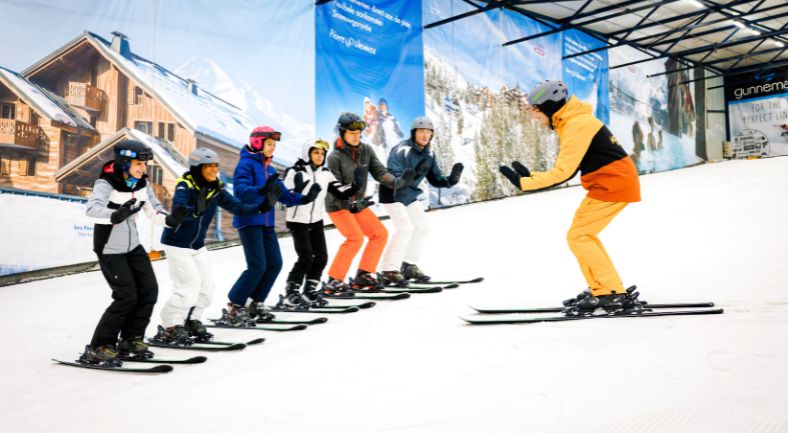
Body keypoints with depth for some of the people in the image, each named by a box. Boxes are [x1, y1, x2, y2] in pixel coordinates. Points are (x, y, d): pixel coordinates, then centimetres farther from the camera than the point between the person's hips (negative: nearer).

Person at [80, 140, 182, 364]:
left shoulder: (142, 183, 0)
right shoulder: (106, 184, -21)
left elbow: (154, 210, 1)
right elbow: (92, 209, -38)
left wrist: (169, 219, -21)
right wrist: (115, 215, -57)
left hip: (133, 246, 7)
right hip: (110, 249, -7)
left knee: (149, 290, 2)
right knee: (127, 297, -12)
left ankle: (131, 339, 18)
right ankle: (98, 348, 1)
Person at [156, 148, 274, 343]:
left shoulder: (216, 189, -2)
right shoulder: (185, 186, -21)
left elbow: (238, 207, -3)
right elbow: (179, 210, -37)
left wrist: (262, 207, -17)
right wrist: (196, 211, -58)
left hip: (198, 245, 7)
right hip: (177, 244, -7)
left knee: (206, 288, 5)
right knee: (189, 286, -12)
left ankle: (191, 321, 24)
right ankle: (171, 327, 2)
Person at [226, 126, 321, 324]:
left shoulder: (270, 170, 15)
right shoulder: (246, 164, -9)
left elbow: (283, 195, 15)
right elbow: (240, 190, -24)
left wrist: (304, 199, 2)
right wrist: (262, 190, -41)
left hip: (266, 223, 8)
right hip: (249, 221, -8)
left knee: (275, 263, 4)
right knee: (258, 266, -11)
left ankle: (257, 304, 18)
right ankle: (234, 306, 3)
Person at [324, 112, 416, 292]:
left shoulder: (366, 150, -3)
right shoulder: (335, 157, -18)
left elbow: (379, 171, -8)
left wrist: (397, 181, -27)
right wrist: (352, 204, -35)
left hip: (357, 204, 7)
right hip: (338, 205, -7)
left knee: (380, 234, 3)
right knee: (355, 238, -23)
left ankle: (363, 276, 12)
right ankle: (334, 281, -13)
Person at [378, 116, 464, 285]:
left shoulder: (428, 154, 0)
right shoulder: (402, 150, -24)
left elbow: (436, 179, 2)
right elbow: (393, 176, -32)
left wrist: (451, 179, -17)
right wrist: (414, 173, -45)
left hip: (409, 196, 8)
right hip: (393, 194, -8)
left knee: (423, 227, 8)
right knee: (405, 228, -19)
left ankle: (409, 266, 22)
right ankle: (389, 271, -12)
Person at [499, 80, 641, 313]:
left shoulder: (576, 125, -18)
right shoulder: (572, 123, 13)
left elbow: (563, 172, -23)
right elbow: (564, 171, 12)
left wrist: (523, 182, -21)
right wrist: (530, 176, 4)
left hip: (613, 185, -10)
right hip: (614, 183, 10)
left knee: (578, 236, -9)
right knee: (583, 235, 13)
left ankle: (612, 294, -6)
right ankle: (602, 289, 18)